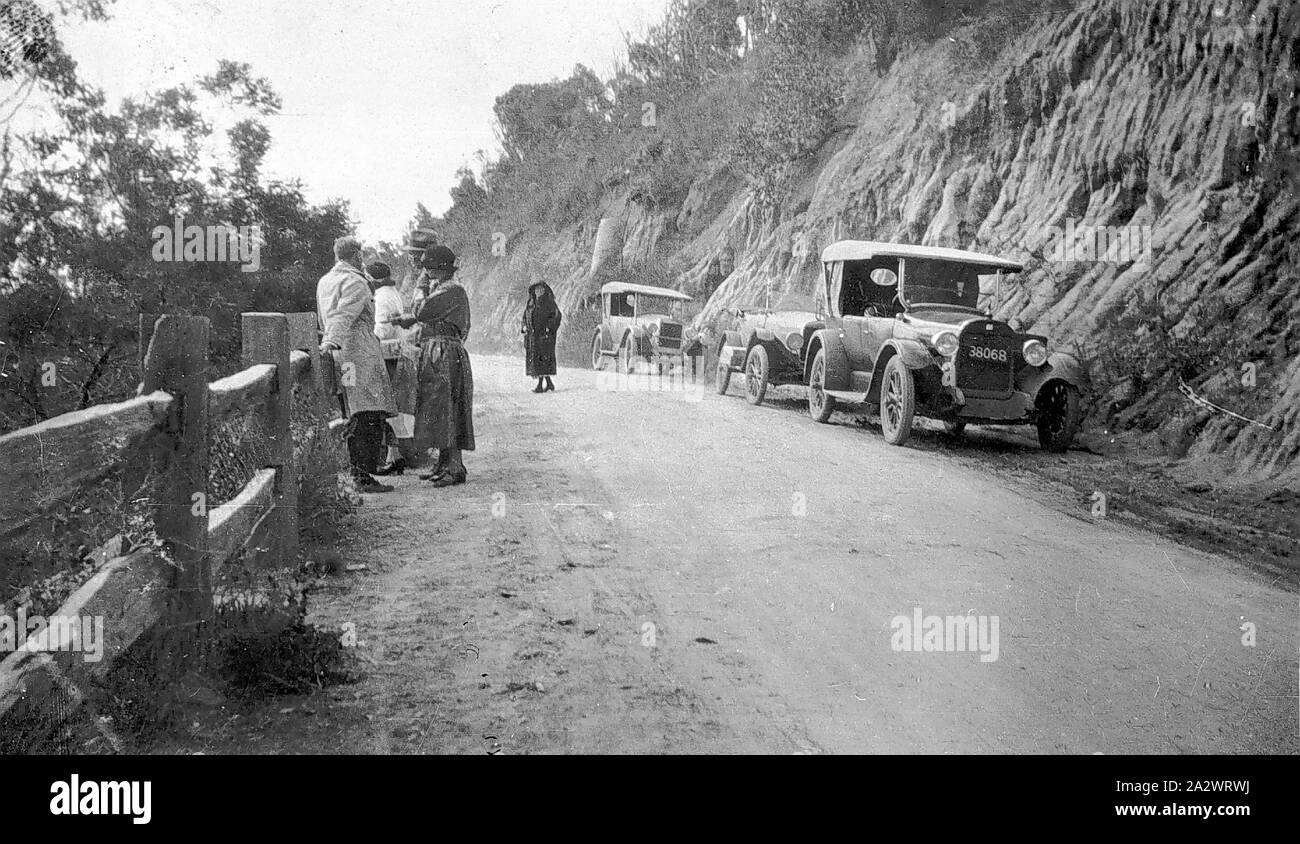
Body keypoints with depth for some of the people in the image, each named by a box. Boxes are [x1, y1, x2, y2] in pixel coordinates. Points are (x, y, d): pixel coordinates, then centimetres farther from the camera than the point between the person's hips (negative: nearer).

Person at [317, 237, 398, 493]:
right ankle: (365, 476, -14)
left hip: (338, 354, 9)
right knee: (369, 417, -10)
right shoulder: (356, 282, -8)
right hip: (359, 352, -9)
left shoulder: (323, 282, 20)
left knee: (353, 417, 13)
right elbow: (343, 315, -23)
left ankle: (356, 471, 16)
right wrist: (331, 342, -34)